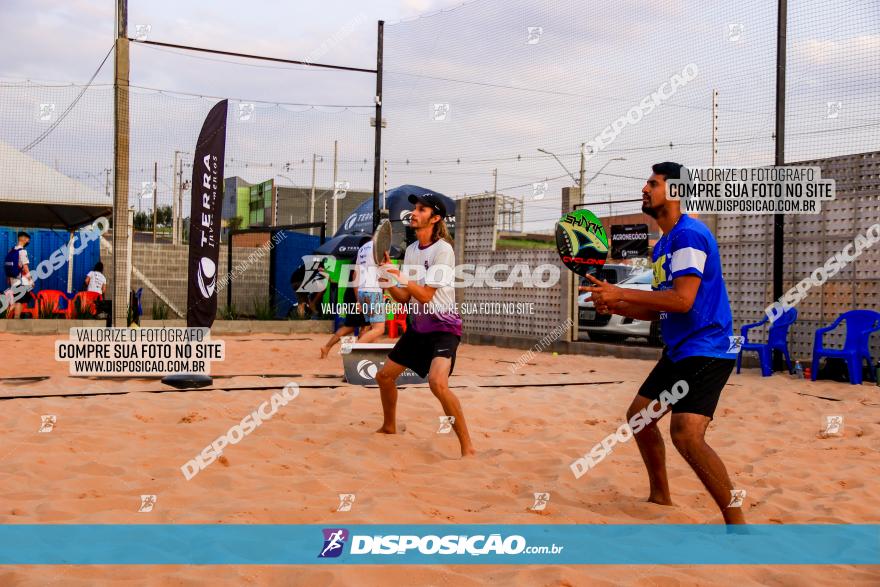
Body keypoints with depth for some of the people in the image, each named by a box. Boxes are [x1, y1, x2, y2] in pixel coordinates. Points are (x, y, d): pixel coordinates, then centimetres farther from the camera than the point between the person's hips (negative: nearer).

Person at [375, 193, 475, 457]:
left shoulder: (442, 249, -15)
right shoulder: (411, 250, 9)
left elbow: (426, 296, -20)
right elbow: (404, 298, 9)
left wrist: (401, 277, -27)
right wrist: (387, 281, -7)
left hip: (443, 326, -9)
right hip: (417, 326, 9)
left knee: (437, 381, -29)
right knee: (384, 376, 15)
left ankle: (467, 447, -21)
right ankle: (389, 427, 41)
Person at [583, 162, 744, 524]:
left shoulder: (689, 234, -15)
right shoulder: (663, 245, 16)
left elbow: (682, 300, -25)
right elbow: (659, 309, 20)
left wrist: (622, 293, -20)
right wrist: (614, 305, 4)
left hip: (706, 351, -11)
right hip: (679, 352, 11)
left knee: (686, 434, -24)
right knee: (639, 415, 18)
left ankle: (736, 520, -12)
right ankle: (660, 497, 35)